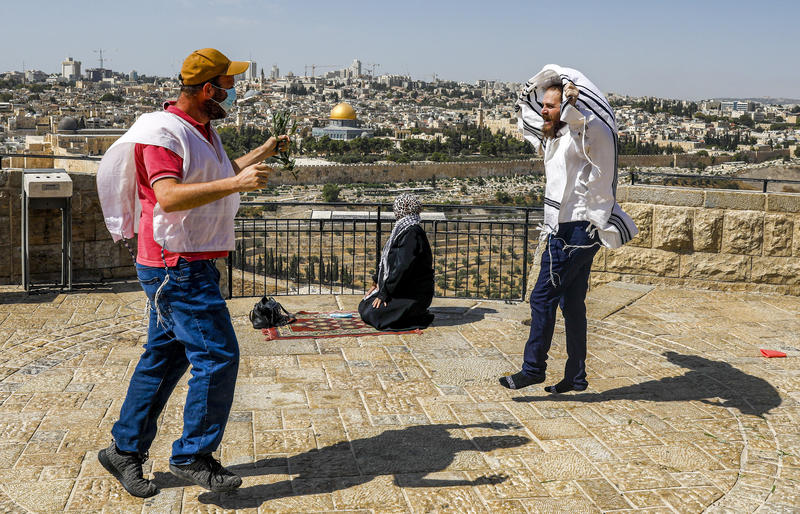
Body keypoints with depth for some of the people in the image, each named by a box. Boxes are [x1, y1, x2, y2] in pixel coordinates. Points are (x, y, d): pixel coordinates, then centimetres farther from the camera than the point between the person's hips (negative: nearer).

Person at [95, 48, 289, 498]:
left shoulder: (202, 130, 17)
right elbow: (169, 196, -30)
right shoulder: (164, 132, -15)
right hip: (176, 266, -10)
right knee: (218, 355, -9)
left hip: (191, 265, 10)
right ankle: (193, 456, 4)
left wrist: (262, 154, 28)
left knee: (165, 357, 14)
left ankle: (125, 449, 24)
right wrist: (235, 183, -36)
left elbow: (216, 176, 35)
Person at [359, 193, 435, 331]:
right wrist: (377, 282, 12)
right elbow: (387, 260, 19)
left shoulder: (412, 234, -21)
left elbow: (402, 267, -26)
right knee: (363, 306, 12)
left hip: (413, 294, -10)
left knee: (370, 313, -17)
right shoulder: (403, 230, 11)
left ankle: (418, 318, -5)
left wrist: (384, 293, -22)